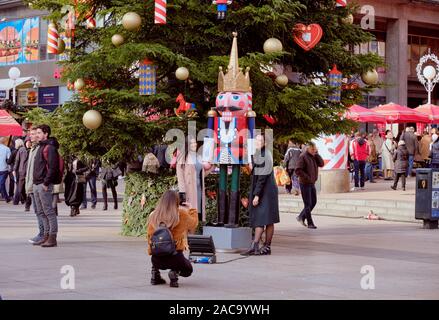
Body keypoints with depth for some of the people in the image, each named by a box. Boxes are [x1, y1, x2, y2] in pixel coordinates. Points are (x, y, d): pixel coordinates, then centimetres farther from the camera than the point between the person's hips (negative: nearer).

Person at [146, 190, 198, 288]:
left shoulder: (153, 215, 0)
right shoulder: (181, 214, -7)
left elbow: (149, 236, 10)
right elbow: (193, 224, 13)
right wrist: (190, 209, 28)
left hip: (156, 259, 4)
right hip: (174, 257, -4)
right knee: (188, 269, 25)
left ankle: (155, 272, 14)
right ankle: (175, 272, -7)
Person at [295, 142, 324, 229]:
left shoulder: (314, 156, 10)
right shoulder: (303, 157, -13)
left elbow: (321, 164, -1)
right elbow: (298, 171, -19)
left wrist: (317, 154, -7)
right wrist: (307, 177, -20)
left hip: (312, 183, 8)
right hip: (305, 183, -8)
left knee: (313, 202, 13)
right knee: (308, 204, -3)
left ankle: (301, 217, 26)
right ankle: (310, 223, 4)